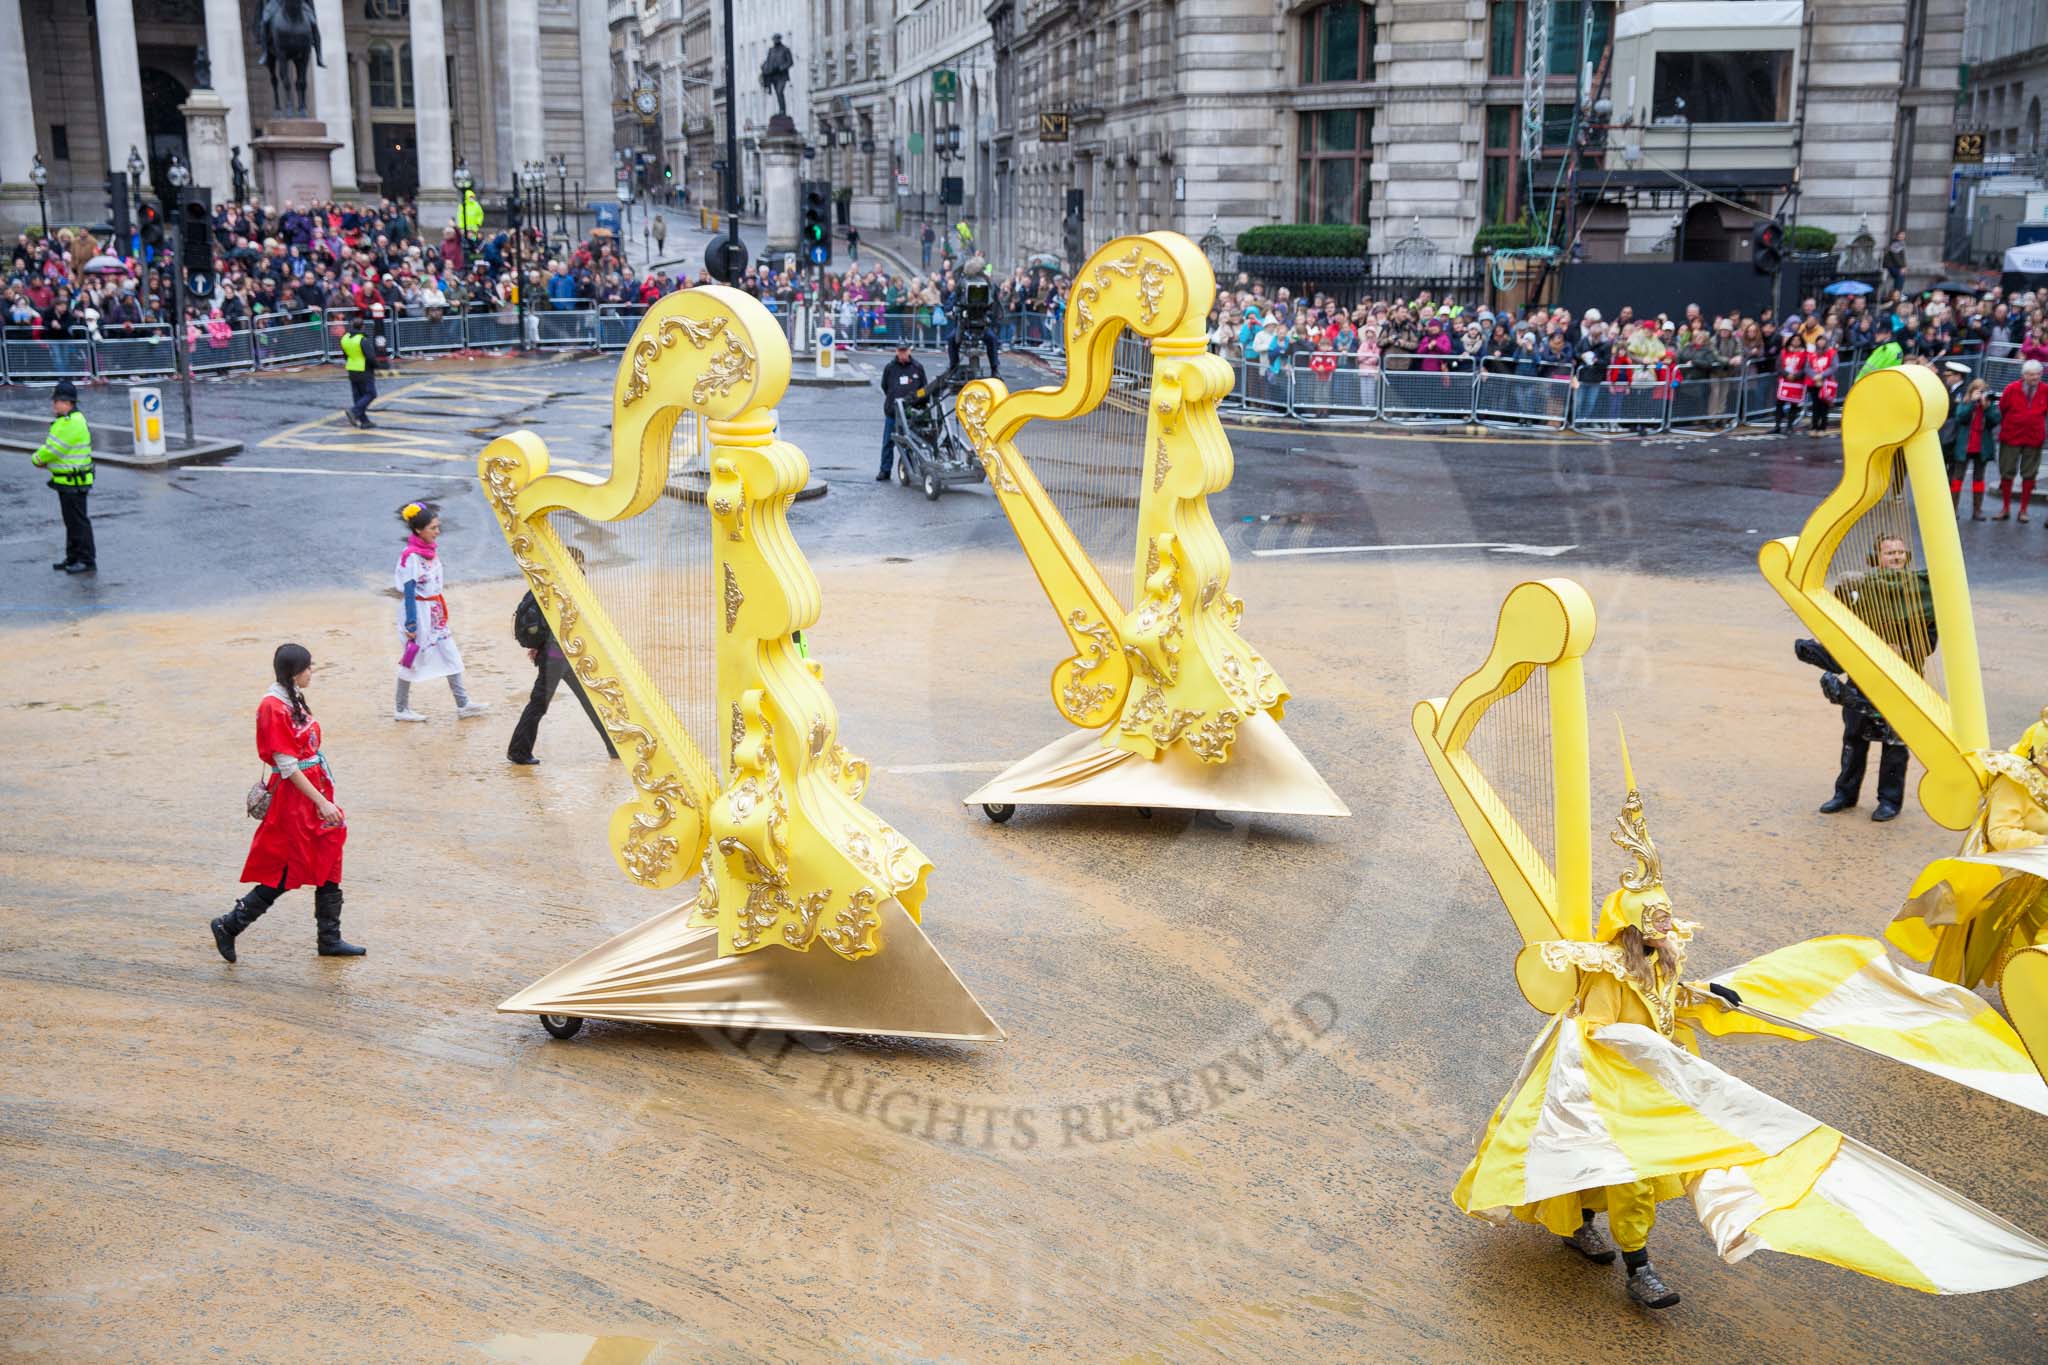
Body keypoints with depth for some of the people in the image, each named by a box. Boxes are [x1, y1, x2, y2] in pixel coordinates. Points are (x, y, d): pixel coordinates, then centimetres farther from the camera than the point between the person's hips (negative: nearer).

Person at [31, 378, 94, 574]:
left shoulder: (71, 424, -20)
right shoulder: (68, 420, 15)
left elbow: (52, 449, -20)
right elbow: (54, 447, 22)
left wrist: (38, 459, -2)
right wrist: (45, 460, 4)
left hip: (73, 483, -11)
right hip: (67, 481, 11)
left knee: (78, 521, -6)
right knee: (71, 521, 17)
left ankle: (87, 561, -2)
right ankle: (73, 559, 25)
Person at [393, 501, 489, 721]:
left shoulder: (431, 549, 4)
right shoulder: (410, 556, -20)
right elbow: (408, 591, -20)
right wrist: (411, 624, -19)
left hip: (435, 612, 8)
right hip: (417, 611, -8)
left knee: (450, 654, 8)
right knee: (412, 659, 4)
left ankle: (463, 705, 12)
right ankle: (401, 709, 18)